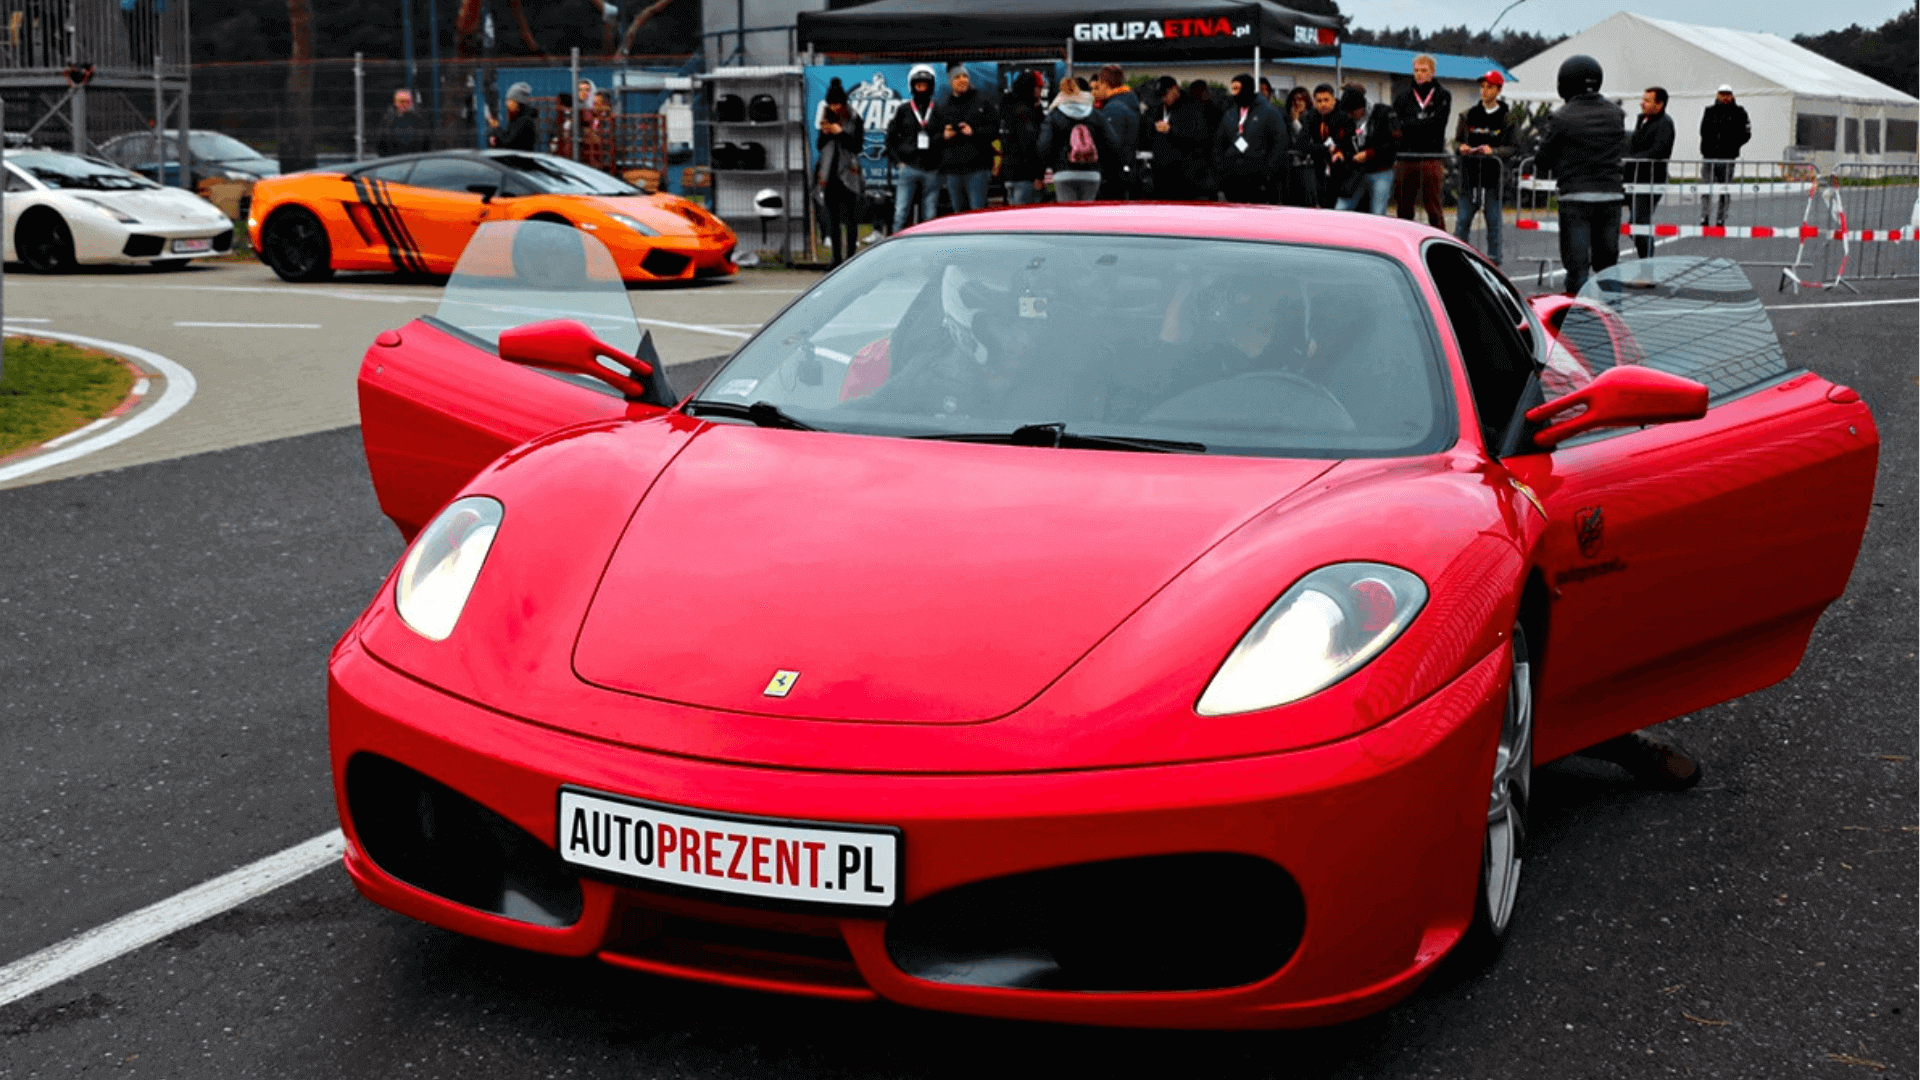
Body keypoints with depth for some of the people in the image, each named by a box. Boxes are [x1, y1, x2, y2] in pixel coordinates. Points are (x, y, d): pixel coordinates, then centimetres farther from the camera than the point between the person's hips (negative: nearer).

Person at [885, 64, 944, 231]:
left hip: (931, 170, 1)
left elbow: (945, 139, 14)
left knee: (930, 217, 3)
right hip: (908, 168, -1)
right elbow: (890, 139, 8)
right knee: (901, 214, -6)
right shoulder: (903, 109, 7)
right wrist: (898, 162, 0)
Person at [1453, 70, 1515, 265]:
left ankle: (1493, 261, 9)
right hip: (1470, 175, 1)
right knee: (1462, 220, 0)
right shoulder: (1468, 115, 10)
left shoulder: (1506, 118, 4)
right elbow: (1456, 141, 13)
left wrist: (1493, 150, -18)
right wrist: (1461, 147, -10)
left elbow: (1511, 148, 1)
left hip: (1493, 176, -1)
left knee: (1493, 221, 3)